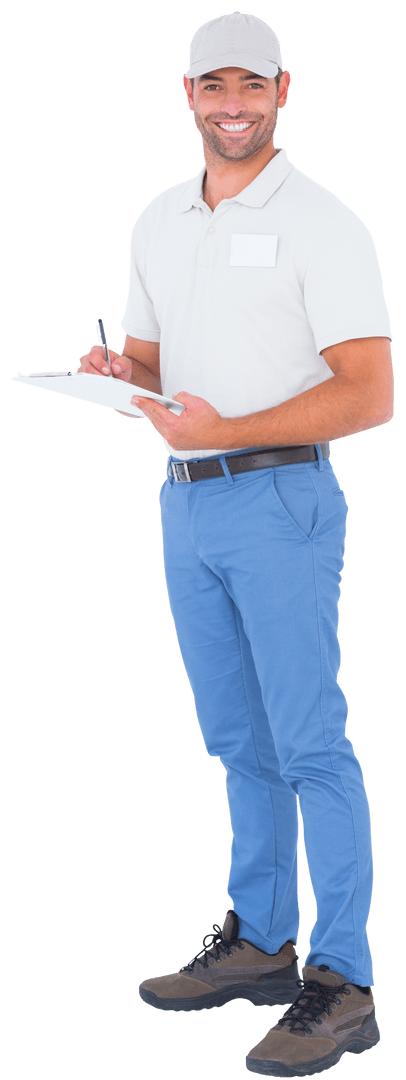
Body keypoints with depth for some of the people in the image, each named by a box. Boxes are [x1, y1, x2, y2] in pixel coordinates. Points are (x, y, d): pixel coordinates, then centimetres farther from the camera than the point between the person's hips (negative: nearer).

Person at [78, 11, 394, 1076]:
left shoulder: (322, 223, -8)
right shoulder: (158, 222, 13)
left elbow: (369, 396, -15)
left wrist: (224, 429, -22)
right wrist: (117, 373, -2)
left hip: (280, 502, -7)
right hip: (185, 506, 7)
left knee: (310, 743, -6)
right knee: (238, 741, 14)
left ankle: (343, 985, -1)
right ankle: (259, 943, 26)